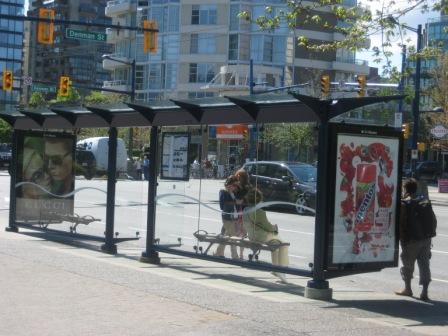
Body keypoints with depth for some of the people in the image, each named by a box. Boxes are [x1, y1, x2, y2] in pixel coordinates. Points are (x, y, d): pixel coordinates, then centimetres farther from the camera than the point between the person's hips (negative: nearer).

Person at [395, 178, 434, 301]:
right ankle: (424, 292, 3)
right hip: (426, 239, 5)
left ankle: (407, 288, 23)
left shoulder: (404, 203, -9)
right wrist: (429, 235, 17)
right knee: (424, 264, 6)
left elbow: (402, 223, -13)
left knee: (408, 263, 11)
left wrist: (402, 240, -7)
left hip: (412, 240, -5)